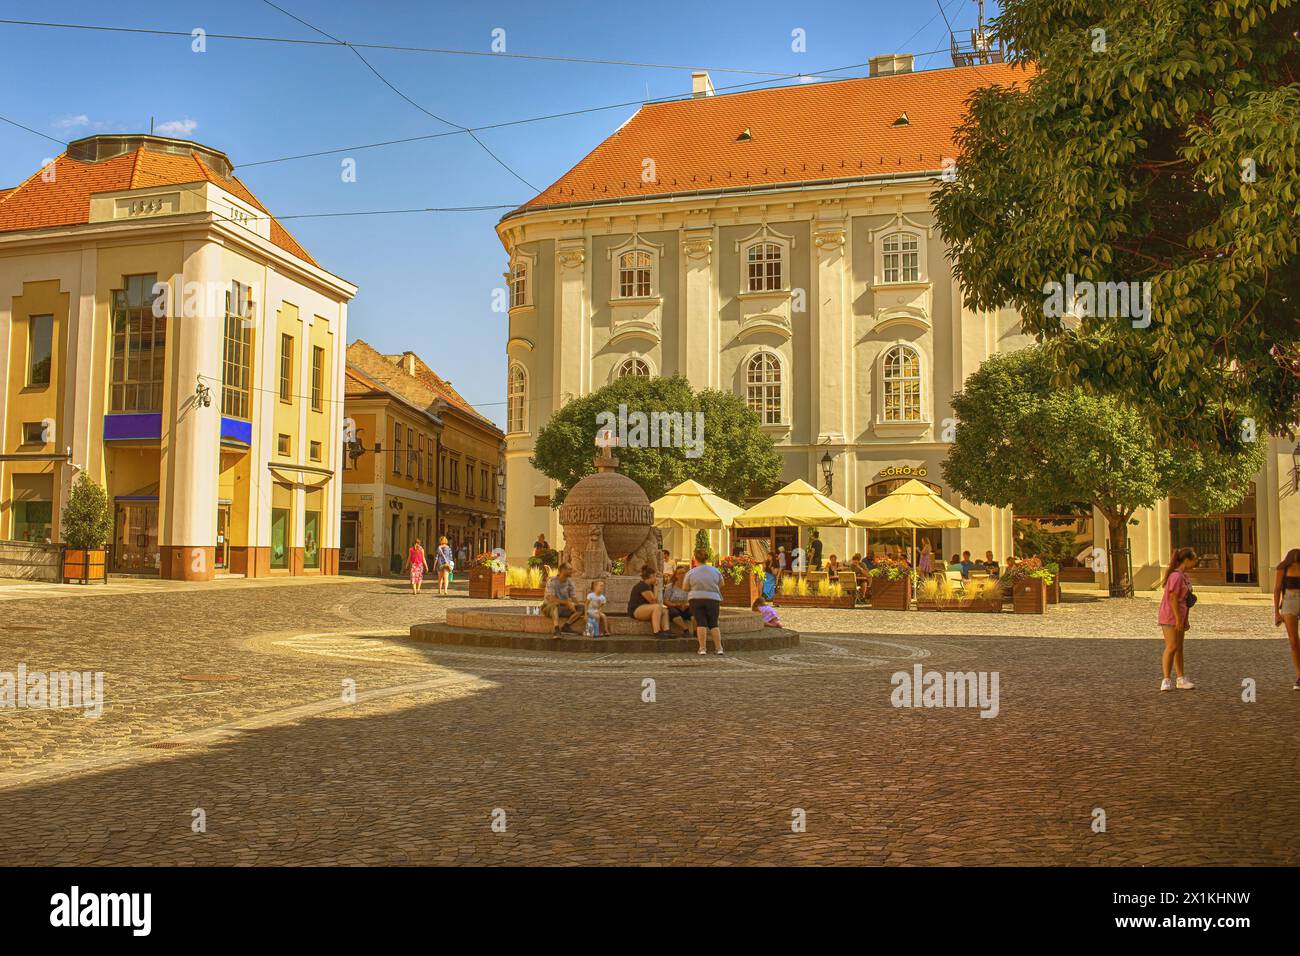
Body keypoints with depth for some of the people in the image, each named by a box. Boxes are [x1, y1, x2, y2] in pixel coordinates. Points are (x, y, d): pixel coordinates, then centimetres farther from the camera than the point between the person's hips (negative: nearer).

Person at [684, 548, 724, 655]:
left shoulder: (690, 573, -4)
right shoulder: (716, 571, 1)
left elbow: (686, 588, 3)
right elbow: (721, 585, 13)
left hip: (696, 599, -1)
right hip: (713, 599, 1)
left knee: (701, 623, 0)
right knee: (713, 624, 8)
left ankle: (702, 648, -6)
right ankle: (719, 648, 2)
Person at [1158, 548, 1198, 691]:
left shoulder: (1184, 576, 12)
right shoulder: (1176, 576, -19)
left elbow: (1185, 599, 15)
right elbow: (1173, 598, -22)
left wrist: (1185, 620, 16)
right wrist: (1178, 619, -21)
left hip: (1179, 616, 10)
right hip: (1170, 616, -10)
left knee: (1179, 648, 13)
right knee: (1172, 647, -12)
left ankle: (1181, 680, 19)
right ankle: (1166, 681, -9)